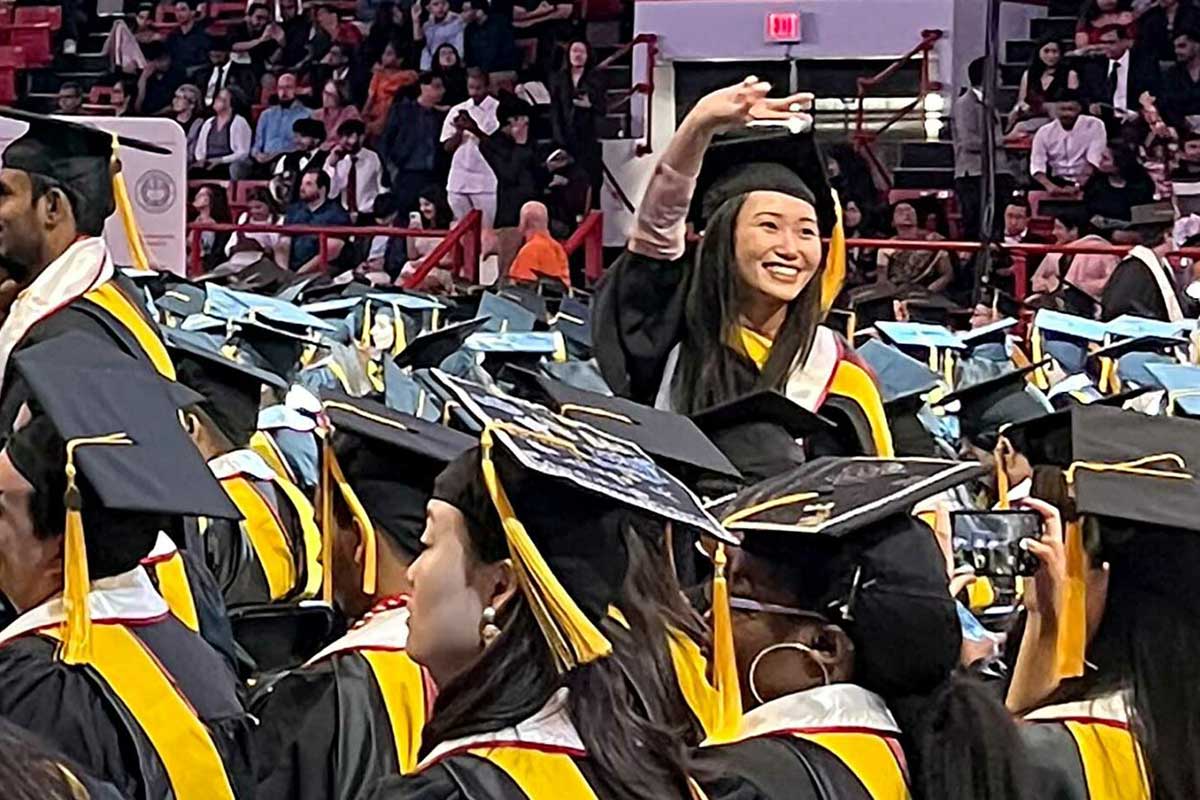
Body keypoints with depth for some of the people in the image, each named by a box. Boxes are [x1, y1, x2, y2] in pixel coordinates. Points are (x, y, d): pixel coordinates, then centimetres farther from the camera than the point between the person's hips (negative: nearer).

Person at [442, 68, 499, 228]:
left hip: (485, 183, -4)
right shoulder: (457, 111, 10)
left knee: (485, 231, -6)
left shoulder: (498, 109, -2)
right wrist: (459, 131, -9)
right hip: (458, 182, 4)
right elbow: (448, 147, 9)